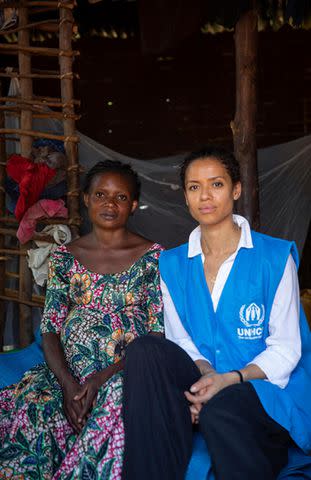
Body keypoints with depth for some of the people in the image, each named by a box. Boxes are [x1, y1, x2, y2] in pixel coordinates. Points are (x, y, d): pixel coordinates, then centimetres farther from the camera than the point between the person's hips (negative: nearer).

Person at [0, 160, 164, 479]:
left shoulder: (153, 257, 1)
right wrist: (68, 383, -12)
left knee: (116, 404, -36)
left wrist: (106, 375, -16)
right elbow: (50, 330, 6)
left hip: (126, 373, -2)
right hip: (67, 373, 2)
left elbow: (159, 334, -4)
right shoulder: (64, 258, 11)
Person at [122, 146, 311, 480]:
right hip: (203, 381, 4)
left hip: (267, 389, -4)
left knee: (220, 409, -37)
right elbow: (179, 340, 7)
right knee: (146, 350, -24)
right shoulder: (172, 264, 9)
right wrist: (205, 370, -15)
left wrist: (230, 378, -21)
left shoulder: (274, 257, -4)